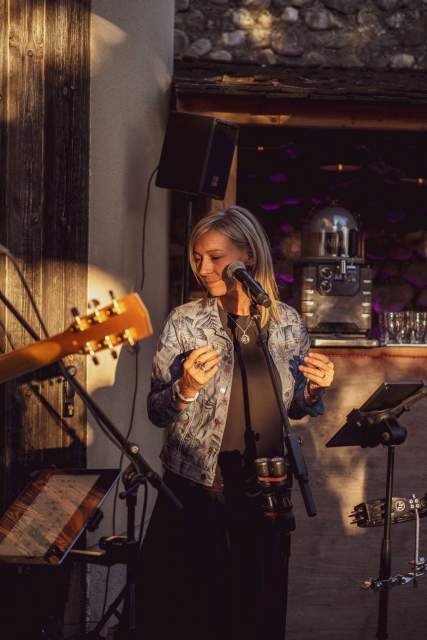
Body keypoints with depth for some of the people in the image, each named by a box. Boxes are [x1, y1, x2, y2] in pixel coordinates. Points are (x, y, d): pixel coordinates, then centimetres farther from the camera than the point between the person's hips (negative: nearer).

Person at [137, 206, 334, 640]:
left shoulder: (287, 322, 1)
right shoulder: (184, 322, -5)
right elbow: (156, 413, -3)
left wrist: (314, 390, -9)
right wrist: (187, 388, -23)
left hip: (266, 495, 2)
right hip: (194, 494, -2)